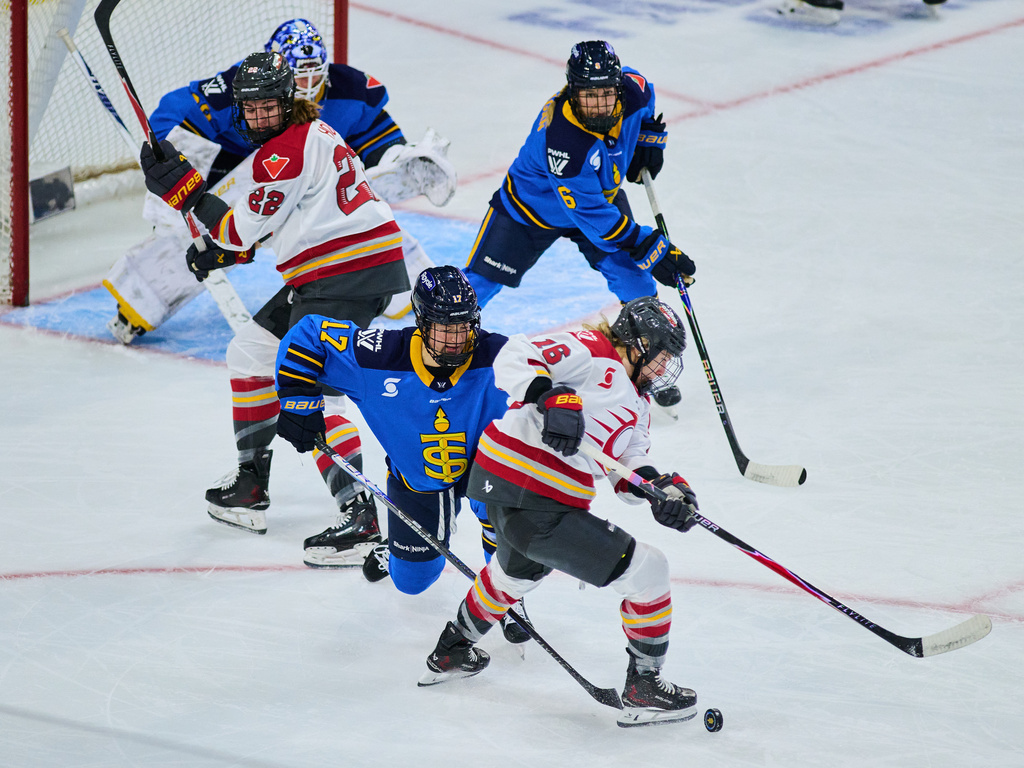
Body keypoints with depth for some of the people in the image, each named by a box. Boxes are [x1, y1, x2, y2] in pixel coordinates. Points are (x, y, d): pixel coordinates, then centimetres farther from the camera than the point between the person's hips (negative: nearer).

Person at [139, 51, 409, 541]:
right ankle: (251, 484, 28)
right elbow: (264, 224, 25)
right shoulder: (308, 132, 16)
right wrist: (221, 252, 16)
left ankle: (359, 508, -24)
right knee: (252, 352, 19)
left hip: (352, 274, -11)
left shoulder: (286, 152, -17)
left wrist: (181, 185, -10)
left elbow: (244, 230, -13)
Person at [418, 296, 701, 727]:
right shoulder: (591, 352, -7)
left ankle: (450, 654, 59)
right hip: (533, 507, -11)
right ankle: (642, 688, 5)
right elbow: (516, 358, -18)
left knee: (518, 570, 41)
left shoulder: (637, 405, 21)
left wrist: (663, 489, -8)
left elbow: (629, 472, 12)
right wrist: (551, 398, -33)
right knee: (646, 570, -5)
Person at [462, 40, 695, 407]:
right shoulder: (560, 137, -43)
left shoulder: (630, 90, -26)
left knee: (633, 277, -8)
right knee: (481, 281, 0)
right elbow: (590, 214, -37)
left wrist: (649, 139, -2)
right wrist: (651, 250, -35)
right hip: (533, 205, -5)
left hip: (602, 195, 5)